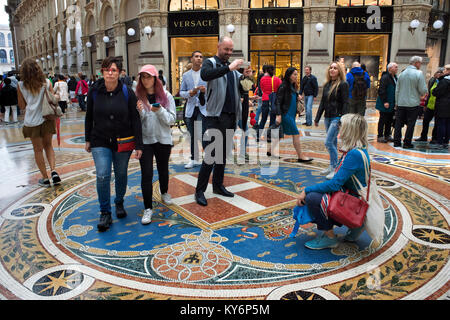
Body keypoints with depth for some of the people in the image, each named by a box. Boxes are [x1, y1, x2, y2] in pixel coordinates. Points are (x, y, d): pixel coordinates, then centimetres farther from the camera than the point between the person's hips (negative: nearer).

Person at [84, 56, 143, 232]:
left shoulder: (127, 93, -7)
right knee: (102, 176, -10)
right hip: (100, 142, 0)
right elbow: (89, 117, 9)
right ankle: (105, 213, 6)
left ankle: (119, 203, 38)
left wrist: (138, 145, -10)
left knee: (121, 174, 12)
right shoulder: (94, 91, -2)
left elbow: (135, 120, -6)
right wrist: (88, 139, 11)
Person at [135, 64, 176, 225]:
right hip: (145, 140, -1)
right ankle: (148, 208, 3)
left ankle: (164, 193, 46)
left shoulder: (166, 96, -3)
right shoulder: (137, 97, -3)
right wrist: (139, 112, -21)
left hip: (163, 139, 1)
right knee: (146, 174, -5)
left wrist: (160, 111, -22)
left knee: (163, 169, 19)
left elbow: (172, 119, -5)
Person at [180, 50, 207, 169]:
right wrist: (190, 93, -8)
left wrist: (205, 90, -17)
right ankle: (194, 159, 21)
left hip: (204, 107, -3)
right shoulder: (186, 75, 12)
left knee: (204, 135, -11)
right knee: (192, 135, 10)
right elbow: (181, 92, 12)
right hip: (190, 108, 4)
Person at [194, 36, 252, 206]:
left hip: (231, 116, 7)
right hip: (217, 116, -7)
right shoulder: (210, 63, -2)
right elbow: (205, 75, -26)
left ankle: (218, 185, 24)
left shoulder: (231, 67, 19)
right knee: (211, 154, -9)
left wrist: (245, 76, 0)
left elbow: (240, 85, 19)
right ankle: (200, 191, 0)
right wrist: (229, 67, -29)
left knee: (223, 153, 13)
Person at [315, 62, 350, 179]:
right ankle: (332, 166, 21)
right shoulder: (327, 85, 12)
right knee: (333, 143, 13)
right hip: (328, 117, 7)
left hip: (337, 117, -7)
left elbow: (345, 103, -11)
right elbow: (322, 102, 16)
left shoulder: (343, 85, -7)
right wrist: (317, 118, 14)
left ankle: (334, 168, -3)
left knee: (328, 142, -13)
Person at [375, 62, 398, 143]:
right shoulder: (385, 78, -14)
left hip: (392, 105, 8)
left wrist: (395, 102, 14)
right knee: (382, 120, -1)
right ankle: (380, 136, 6)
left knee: (390, 121, 12)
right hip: (385, 105, -8)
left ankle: (387, 135, 22)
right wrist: (384, 102, -22)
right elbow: (381, 91, -19)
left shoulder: (395, 78, 14)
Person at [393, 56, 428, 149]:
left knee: (399, 123, 10)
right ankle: (407, 143, 7)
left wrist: (397, 102, 15)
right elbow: (423, 90, -12)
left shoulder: (402, 74, 6)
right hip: (413, 104, -4)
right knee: (410, 124, 4)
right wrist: (425, 91, 10)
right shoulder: (419, 73, -10)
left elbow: (397, 90, 9)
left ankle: (397, 142, 13)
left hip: (401, 103, 5)